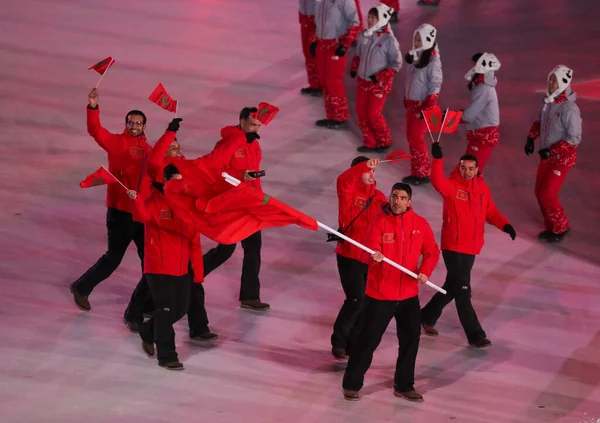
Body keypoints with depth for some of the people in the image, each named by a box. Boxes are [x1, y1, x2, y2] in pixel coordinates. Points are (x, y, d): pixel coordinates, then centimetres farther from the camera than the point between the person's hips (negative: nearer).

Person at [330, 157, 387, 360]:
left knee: (366, 302, 9)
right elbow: (343, 180, -28)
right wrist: (365, 165, -40)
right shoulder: (348, 191, -6)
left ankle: (354, 343, 22)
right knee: (356, 299, -13)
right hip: (350, 255, -6)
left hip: (371, 257, 6)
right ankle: (339, 342, 2)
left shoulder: (378, 196, 10)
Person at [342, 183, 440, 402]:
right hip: (380, 293, -4)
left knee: (410, 340, 11)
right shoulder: (380, 223, -10)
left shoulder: (420, 224, 0)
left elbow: (432, 251, 5)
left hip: (408, 294, 4)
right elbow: (372, 246, -23)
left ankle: (404, 386, 28)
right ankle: (351, 384, 12)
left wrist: (425, 271, -13)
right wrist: (376, 255, -47)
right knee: (368, 340, -2)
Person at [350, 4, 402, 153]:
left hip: (380, 84, -6)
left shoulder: (389, 39, -18)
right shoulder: (364, 35, -2)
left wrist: (379, 77, -19)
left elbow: (396, 63, -12)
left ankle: (384, 142, 17)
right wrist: (354, 68, -1)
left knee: (374, 114, -4)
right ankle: (370, 143, 22)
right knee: (361, 112, 7)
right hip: (363, 81, 6)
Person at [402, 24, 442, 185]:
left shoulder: (433, 62, -19)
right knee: (411, 136, 12)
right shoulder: (416, 57, 6)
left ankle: (423, 174, 5)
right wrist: (406, 100, 19)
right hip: (412, 104, 8)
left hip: (423, 105, -8)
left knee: (416, 138, -5)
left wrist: (426, 109, -21)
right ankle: (416, 171, 21)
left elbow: (435, 87, -19)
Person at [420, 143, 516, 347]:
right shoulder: (451, 186, -12)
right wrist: (437, 159, -48)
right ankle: (475, 335, 0)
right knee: (463, 292, -5)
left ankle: (427, 316, 39)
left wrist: (505, 225, -6)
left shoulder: (482, 188, 6)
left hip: (472, 247, 6)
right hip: (453, 247, -6)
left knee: (452, 287, 19)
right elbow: (437, 182, -33)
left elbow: (491, 212, 12)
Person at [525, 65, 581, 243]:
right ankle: (551, 227, 27)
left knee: (547, 194, -7)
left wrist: (552, 151, -25)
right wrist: (531, 138, 3)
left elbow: (574, 138, -23)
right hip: (546, 156, 8)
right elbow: (539, 122, 18)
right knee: (540, 192, 11)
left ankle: (561, 228, 14)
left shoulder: (569, 108, -24)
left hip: (562, 158, -7)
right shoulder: (549, 102, -1)